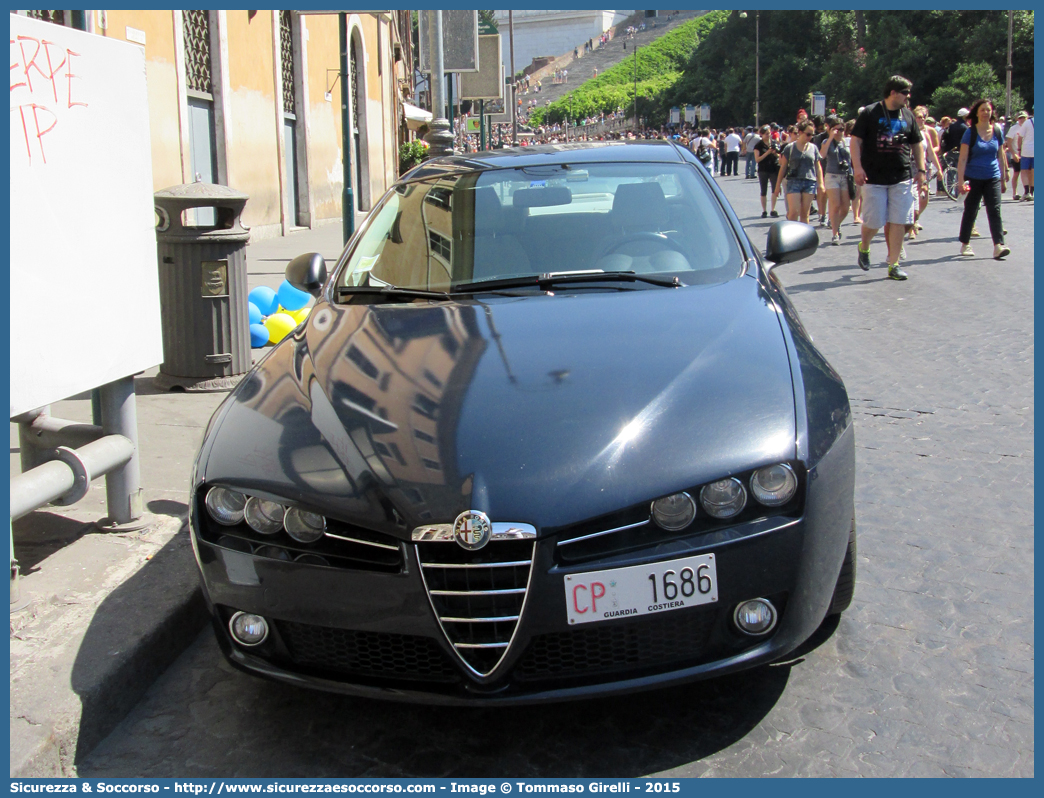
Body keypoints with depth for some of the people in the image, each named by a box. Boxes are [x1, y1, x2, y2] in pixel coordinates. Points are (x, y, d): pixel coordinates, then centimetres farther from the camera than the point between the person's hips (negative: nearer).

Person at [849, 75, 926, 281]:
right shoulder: (870, 113, -2)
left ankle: (893, 265, 5)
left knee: (899, 222, -1)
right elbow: (856, 140, -5)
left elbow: (917, 143, 19)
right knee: (873, 221, -3)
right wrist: (857, 166, -15)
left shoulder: (907, 115, 12)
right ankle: (864, 247, 29)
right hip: (874, 178, -4)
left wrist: (921, 169, 12)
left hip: (902, 178, 4)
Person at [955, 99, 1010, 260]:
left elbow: (1001, 156, 13)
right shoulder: (970, 132, -5)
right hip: (974, 178, -2)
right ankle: (965, 244, 23)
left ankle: (998, 246, -16)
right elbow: (962, 158, -7)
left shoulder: (997, 131, 5)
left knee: (994, 210, -8)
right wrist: (960, 181, -14)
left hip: (993, 178, 2)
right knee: (970, 210, 8)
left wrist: (1004, 178, 13)